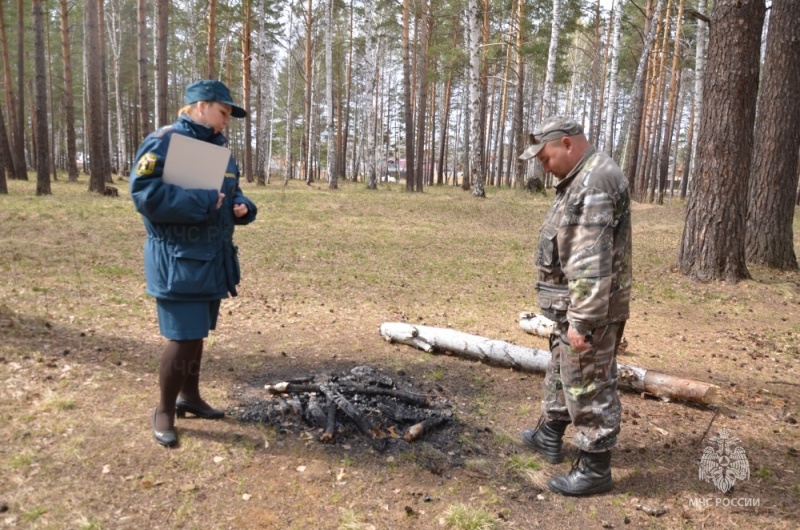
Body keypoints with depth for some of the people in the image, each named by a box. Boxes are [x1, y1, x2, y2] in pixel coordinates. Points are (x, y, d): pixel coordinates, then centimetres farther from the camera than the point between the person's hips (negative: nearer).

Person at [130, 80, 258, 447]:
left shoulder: (217, 148, 13)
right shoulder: (164, 142, -13)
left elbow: (232, 192, 22)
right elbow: (145, 194, -23)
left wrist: (241, 207, -1)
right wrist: (202, 202, -23)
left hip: (211, 259, 8)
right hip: (178, 261, -8)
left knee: (196, 334, 17)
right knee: (183, 337, -6)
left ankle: (188, 396, 34)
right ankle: (164, 411, 14)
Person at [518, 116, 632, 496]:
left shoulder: (595, 182, -21)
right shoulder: (581, 178, 13)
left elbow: (593, 262, -27)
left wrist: (582, 320, -26)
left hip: (590, 308, -11)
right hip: (576, 304, 11)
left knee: (589, 387, 1)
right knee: (561, 372, 23)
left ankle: (595, 469, 16)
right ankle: (550, 437, 41)